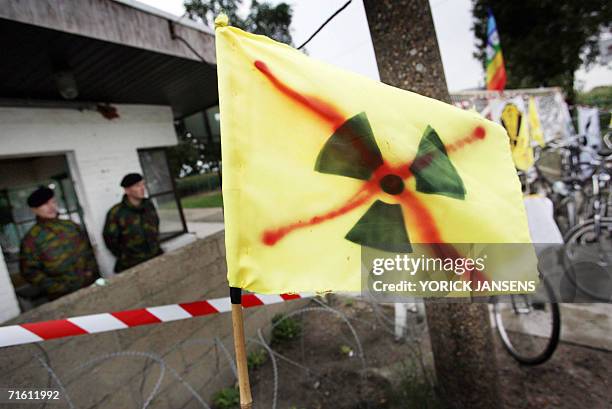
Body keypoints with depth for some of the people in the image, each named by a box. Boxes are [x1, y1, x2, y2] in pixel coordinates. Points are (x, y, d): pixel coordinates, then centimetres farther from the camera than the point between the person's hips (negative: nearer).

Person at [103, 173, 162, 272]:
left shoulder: (149, 205, -1)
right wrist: (124, 257, 1)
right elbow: (110, 239, -5)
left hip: (156, 257, 4)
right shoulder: (116, 213, -14)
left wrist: (155, 247, 13)